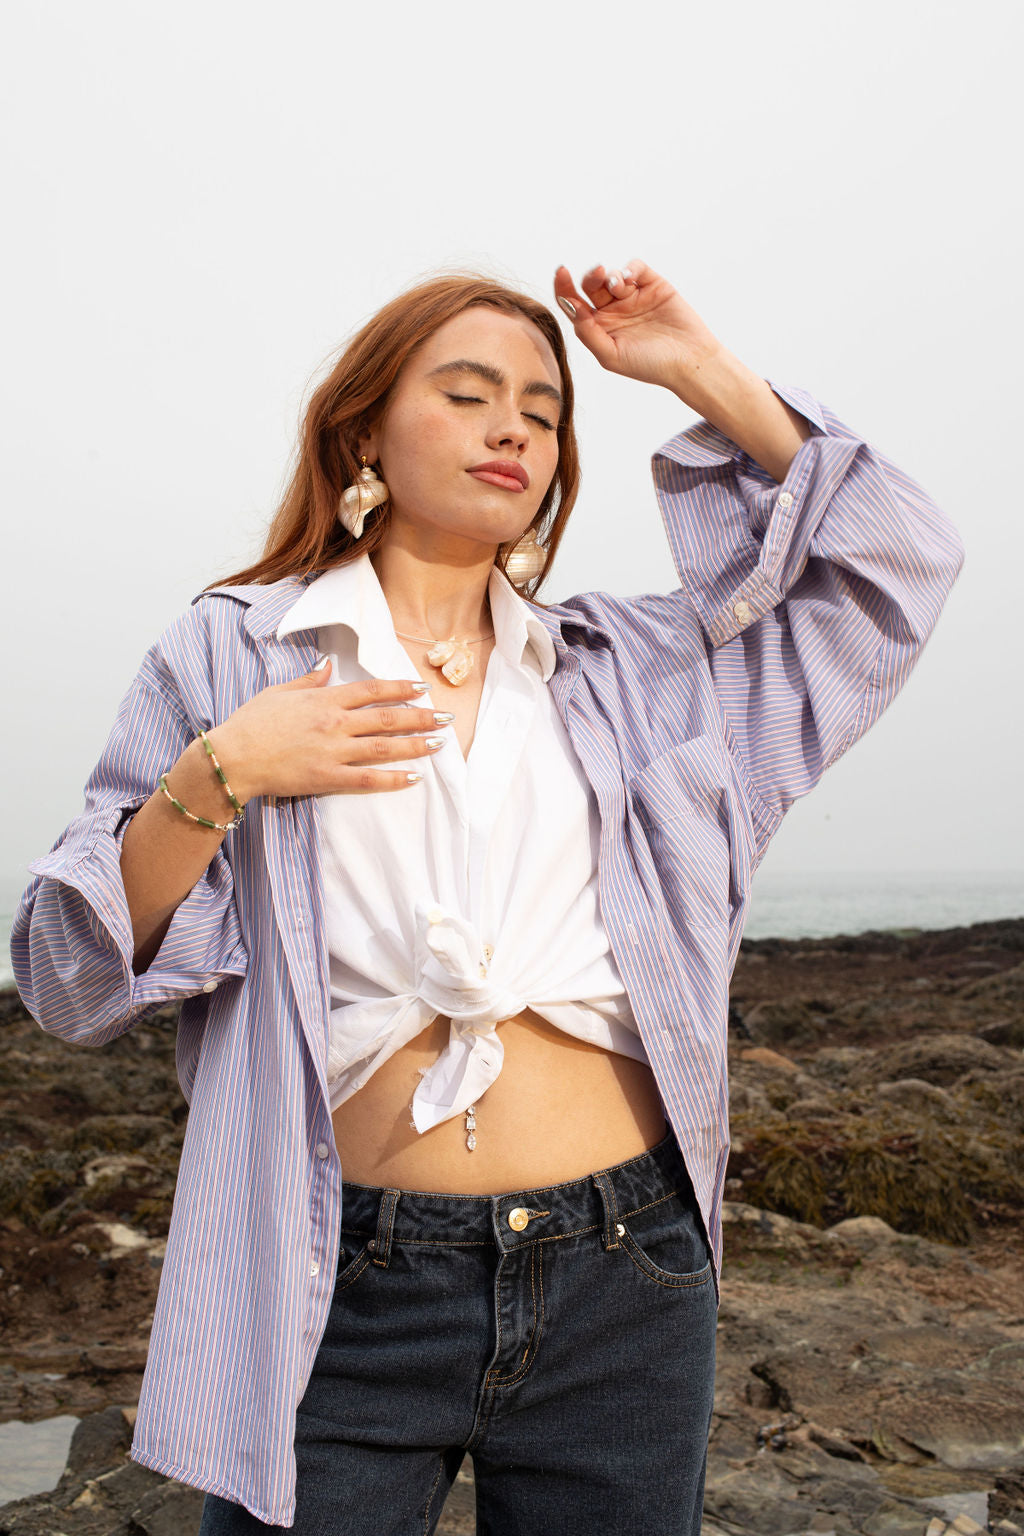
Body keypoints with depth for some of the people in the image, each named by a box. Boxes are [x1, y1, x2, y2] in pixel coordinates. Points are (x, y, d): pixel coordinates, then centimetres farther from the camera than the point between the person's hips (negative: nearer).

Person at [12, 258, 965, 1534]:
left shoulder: (625, 666, 9)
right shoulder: (230, 653, 2)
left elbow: (891, 568, 9)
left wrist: (704, 374, 4)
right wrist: (217, 778, -16)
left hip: (624, 1288, 3)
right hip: (342, 1309, -2)